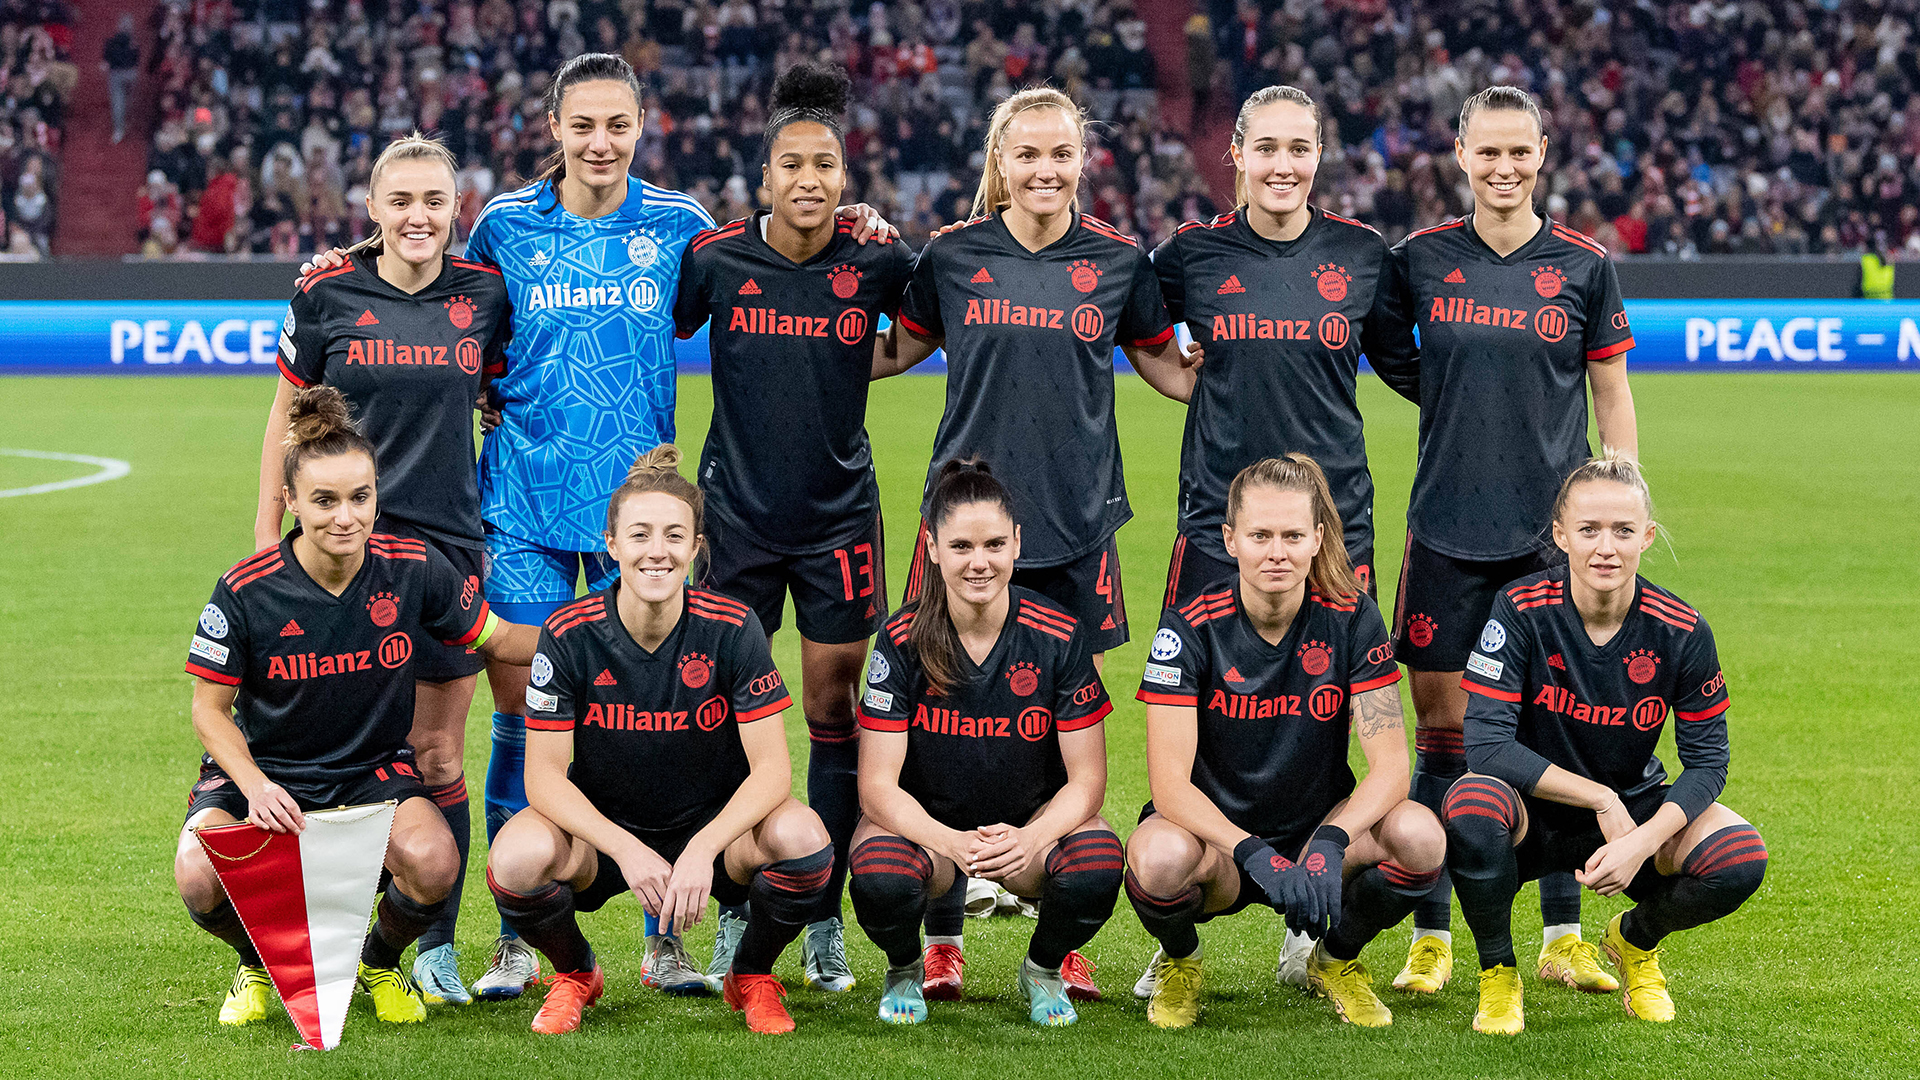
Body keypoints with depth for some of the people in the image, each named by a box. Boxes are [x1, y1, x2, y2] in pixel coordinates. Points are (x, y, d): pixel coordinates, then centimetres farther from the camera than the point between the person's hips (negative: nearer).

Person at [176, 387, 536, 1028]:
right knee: (200, 879, -30)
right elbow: (210, 710, -6)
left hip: (375, 772, 1)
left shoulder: (412, 568, -10)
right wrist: (256, 787, -23)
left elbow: (501, 638, 4)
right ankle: (260, 966, 9)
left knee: (433, 863, -31)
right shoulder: (245, 592, -16)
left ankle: (380, 962, 7)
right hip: (262, 771, -1)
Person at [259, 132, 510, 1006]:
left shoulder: (486, 293, 2)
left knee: (437, 754, 4)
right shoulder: (326, 295, -1)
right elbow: (286, 417, 7)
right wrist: (267, 534, 6)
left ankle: (436, 946, 14)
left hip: (447, 541, 1)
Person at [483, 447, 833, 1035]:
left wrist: (702, 851, -34)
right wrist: (627, 851, -32)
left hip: (713, 827, 0)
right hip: (599, 829, 0)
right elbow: (545, 775, -15)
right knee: (517, 858, -32)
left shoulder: (732, 628, -15)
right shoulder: (570, 634, -14)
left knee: (802, 837, -31)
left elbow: (772, 768, -18)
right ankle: (574, 974, 4)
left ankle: (751, 977, 2)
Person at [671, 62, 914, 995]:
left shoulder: (875, 263, -5)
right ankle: (736, 916, 16)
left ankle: (824, 922, 14)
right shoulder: (715, 257, -6)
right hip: (736, 512, 0)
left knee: (834, 712, 3)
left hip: (838, 513, 0)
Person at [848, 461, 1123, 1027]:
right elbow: (878, 784, -16)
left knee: (1097, 867, -32)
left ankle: (1043, 969, 3)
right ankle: (904, 970, 3)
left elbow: (1086, 778, -10)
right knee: (880, 880, -35)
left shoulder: (1059, 636, -13)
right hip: (923, 821, -1)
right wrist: (952, 843, -34)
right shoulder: (903, 640, -14)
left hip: (1034, 817, 1)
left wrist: (1030, 839, -31)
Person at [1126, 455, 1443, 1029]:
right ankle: (1179, 961, 1)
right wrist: (1256, 856, -37)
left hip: (1316, 829, 2)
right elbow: (1169, 782, -22)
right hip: (1213, 831, -2)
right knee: (1160, 857, -38)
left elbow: (1390, 765, -15)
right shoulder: (1191, 626, -15)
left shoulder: (1351, 617, -10)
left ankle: (1336, 960, 4)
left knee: (1420, 836, -29)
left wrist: (1329, 847, -33)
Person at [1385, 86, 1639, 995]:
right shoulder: (1420, 260, 2)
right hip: (1446, 532, 0)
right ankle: (1431, 939, 11)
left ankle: (1563, 937, 14)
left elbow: (1611, 393, 8)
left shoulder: (1583, 266, 2)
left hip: (1550, 534, 0)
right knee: (1440, 731, 2)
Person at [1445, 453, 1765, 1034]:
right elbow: (1486, 744, -23)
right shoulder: (1521, 610, -19)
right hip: (1532, 815, -2)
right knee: (1471, 806, -38)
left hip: (1630, 807, 2)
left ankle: (1635, 941, 11)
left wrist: (1643, 841, -25)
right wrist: (1602, 801, -25)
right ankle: (1497, 975, -8)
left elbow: (1707, 762, -8)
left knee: (1741, 860, -26)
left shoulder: (1682, 632, -13)